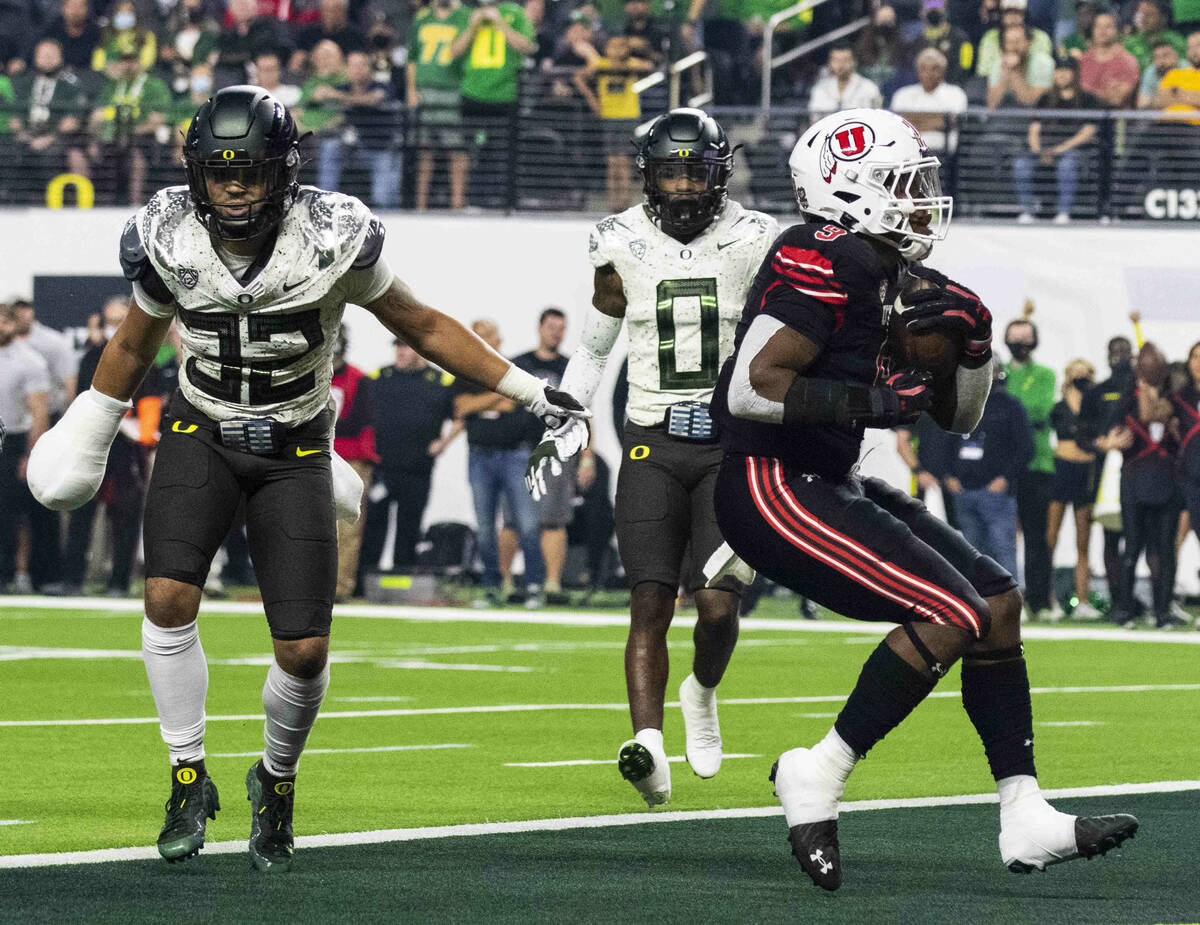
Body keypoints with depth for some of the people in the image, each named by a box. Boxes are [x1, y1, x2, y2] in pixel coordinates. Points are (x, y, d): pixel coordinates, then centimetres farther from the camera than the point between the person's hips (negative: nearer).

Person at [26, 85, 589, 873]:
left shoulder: (333, 239, -19)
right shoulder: (169, 242, -14)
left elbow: (424, 327, -5)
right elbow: (134, 346, 7)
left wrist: (531, 393, -4)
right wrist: (87, 437, 18)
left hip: (295, 451, -1)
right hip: (202, 432, 1)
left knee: (305, 651, -7)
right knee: (169, 599, -22)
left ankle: (277, 780, 24)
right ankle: (190, 778, -3)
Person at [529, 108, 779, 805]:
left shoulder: (754, 245, -2)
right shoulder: (624, 249, 2)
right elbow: (593, 348, 16)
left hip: (730, 442, -1)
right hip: (653, 442, 1)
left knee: (718, 602, -11)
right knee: (651, 604, -12)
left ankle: (704, 692, 20)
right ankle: (648, 746, -21)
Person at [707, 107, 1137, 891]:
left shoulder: (895, 278, 14)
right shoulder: (829, 264, -17)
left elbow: (960, 416, 20)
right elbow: (751, 389, -24)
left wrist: (974, 339, 1)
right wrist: (873, 399, -22)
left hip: (828, 487, 10)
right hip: (772, 489, -10)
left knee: (999, 599, 6)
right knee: (951, 616, -18)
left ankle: (1025, 819, 6)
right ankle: (820, 775, -8)